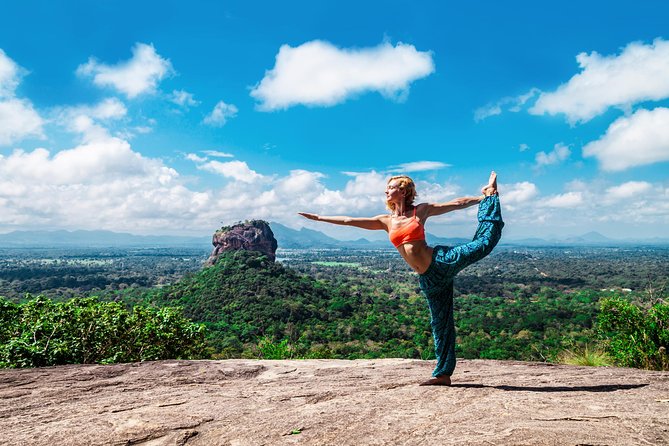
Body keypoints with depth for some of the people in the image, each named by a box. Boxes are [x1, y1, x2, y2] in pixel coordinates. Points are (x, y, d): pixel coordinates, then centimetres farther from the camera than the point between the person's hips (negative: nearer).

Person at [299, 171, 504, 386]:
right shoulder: (386, 221, 11)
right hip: (428, 279, 2)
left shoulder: (422, 210, 4)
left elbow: (456, 204, 9)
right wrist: (319, 218, 15)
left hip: (441, 261, -2)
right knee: (440, 322, 6)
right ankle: (442, 374, 14)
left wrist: (484, 198, 11)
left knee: (484, 242, -13)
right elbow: (349, 220, 14)